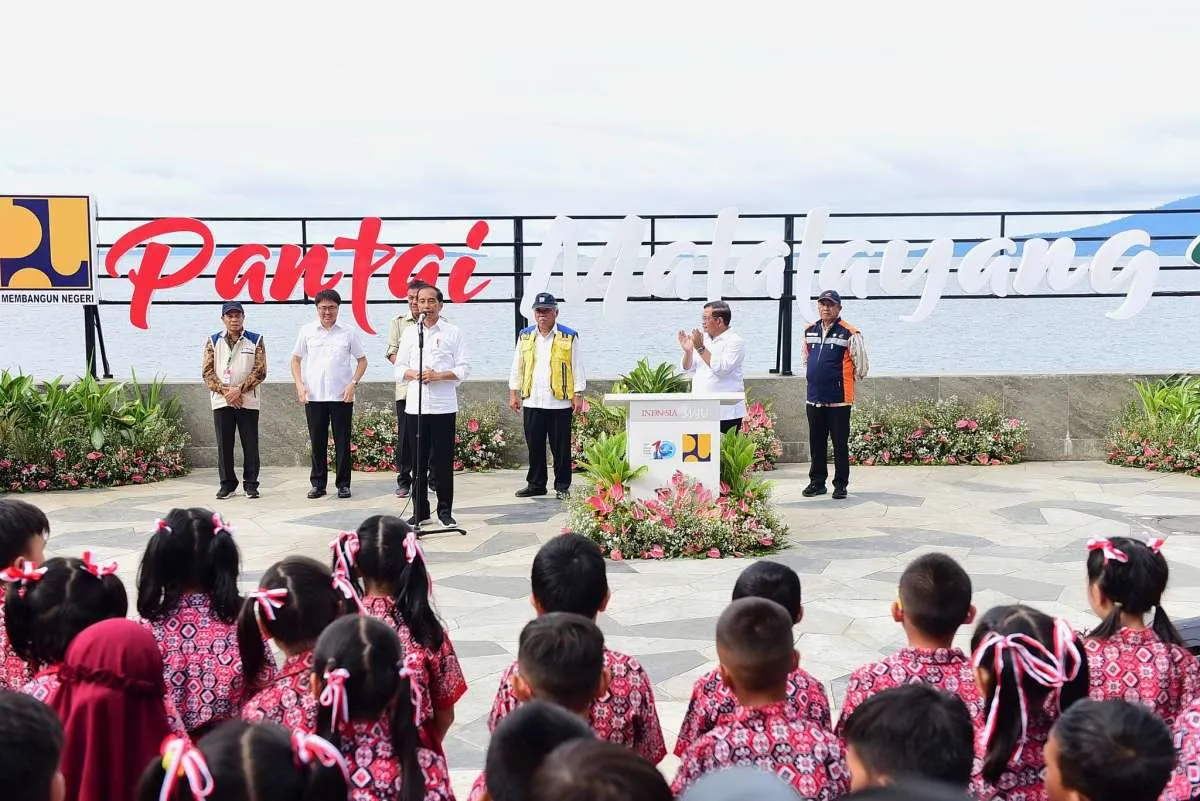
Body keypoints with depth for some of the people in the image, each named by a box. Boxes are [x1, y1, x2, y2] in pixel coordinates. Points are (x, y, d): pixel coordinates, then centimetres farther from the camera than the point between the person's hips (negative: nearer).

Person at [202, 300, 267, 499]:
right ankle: (227, 484, 14)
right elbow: (207, 372, 2)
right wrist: (225, 391, -10)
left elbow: (260, 371, -3)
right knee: (224, 445, 5)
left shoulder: (256, 340, 4)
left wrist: (239, 389, -12)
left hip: (248, 401, -1)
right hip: (221, 402, 1)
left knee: (250, 444, 1)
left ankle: (251, 485, 9)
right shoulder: (213, 341, 7)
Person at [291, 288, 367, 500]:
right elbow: (296, 359, 12)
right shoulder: (307, 331, 5)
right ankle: (318, 483, 16)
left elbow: (362, 360, 8)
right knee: (317, 442, 7)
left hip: (342, 396, -1)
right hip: (314, 396, 1)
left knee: (342, 442, 3)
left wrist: (353, 383, -5)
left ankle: (343, 484, 11)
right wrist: (299, 385, -1)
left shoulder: (348, 333, 3)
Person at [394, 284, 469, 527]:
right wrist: (415, 374, -9)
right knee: (418, 460, 4)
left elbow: (464, 369, 0)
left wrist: (438, 375, -13)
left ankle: (445, 511, 9)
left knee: (443, 461, 0)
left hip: (444, 405, -2)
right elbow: (399, 368, 12)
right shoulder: (409, 332, 12)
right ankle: (420, 511, 12)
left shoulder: (453, 332, 4)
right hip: (415, 405, 2)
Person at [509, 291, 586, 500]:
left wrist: (578, 395, -2)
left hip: (560, 403, -3)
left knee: (561, 448, 2)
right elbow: (517, 367, 15)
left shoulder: (569, 337, 2)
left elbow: (577, 367, 3)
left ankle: (562, 487, 12)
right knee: (534, 446, 9)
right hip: (532, 402, 3)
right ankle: (536, 484, 19)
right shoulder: (525, 336, 11)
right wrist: (514, 393, 10)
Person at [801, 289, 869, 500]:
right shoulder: (809, 332, 10)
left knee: (840, 444, 1)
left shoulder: (849, 333, -8)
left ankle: (840, 485, 8)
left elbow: (860, 365, -3)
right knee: (816, 443, 11)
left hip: (839, 400, -5)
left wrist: (844, 380, 7)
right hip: (814, 398, 5)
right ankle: (817, 482, 20)